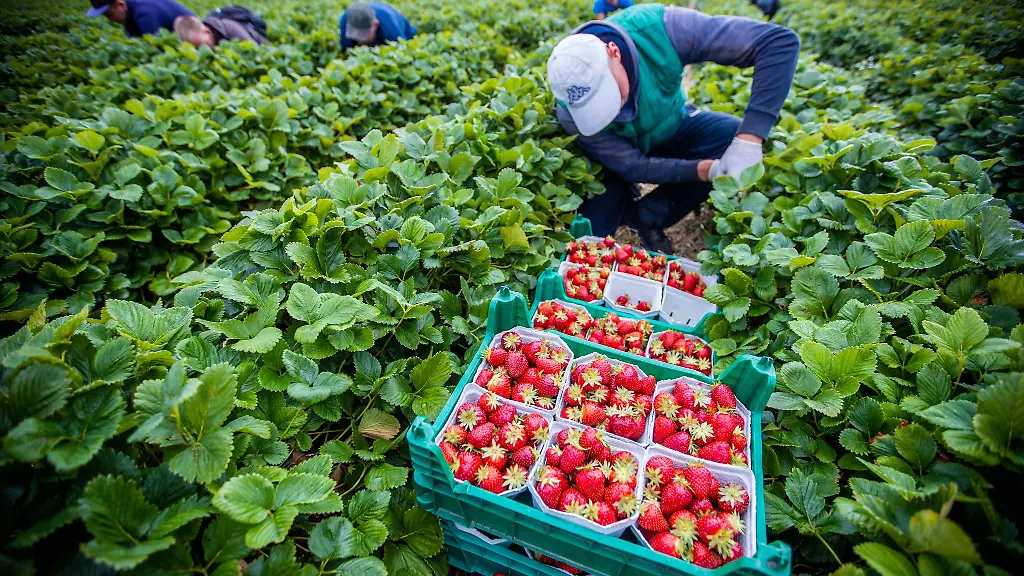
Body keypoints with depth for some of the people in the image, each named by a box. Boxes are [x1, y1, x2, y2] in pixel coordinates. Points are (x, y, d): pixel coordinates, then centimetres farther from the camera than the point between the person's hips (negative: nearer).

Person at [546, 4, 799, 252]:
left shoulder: (658, 29, -34)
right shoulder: (570, 111, -32)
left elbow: (780, 41, -33)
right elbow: (631, 165, -26)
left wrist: (749, 139, -44)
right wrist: (706, 170, -37)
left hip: (673, 128, 2)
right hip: (619, 158, -1)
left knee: (736, 138, -28)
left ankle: (647, 215, -10)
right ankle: (625, 200, 16)